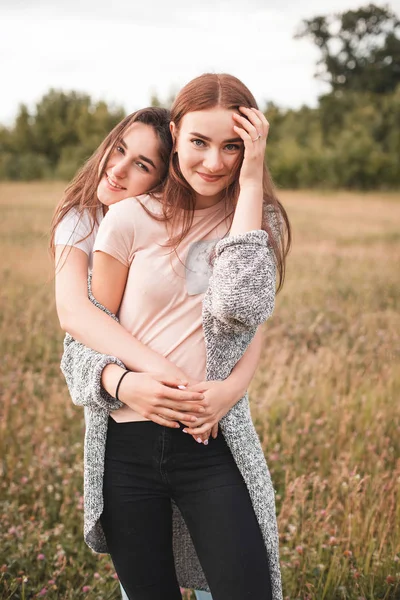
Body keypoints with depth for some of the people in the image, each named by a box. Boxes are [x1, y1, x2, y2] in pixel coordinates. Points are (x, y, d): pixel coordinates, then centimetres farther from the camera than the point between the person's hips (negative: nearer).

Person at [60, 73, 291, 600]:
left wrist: (250, 183, -14)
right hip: (127, 446, 0)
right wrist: (121, 383, -18)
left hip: (214, 443, 0)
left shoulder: (258, 221, 3)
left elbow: (240, 307, -16)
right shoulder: (131, 219, -1)